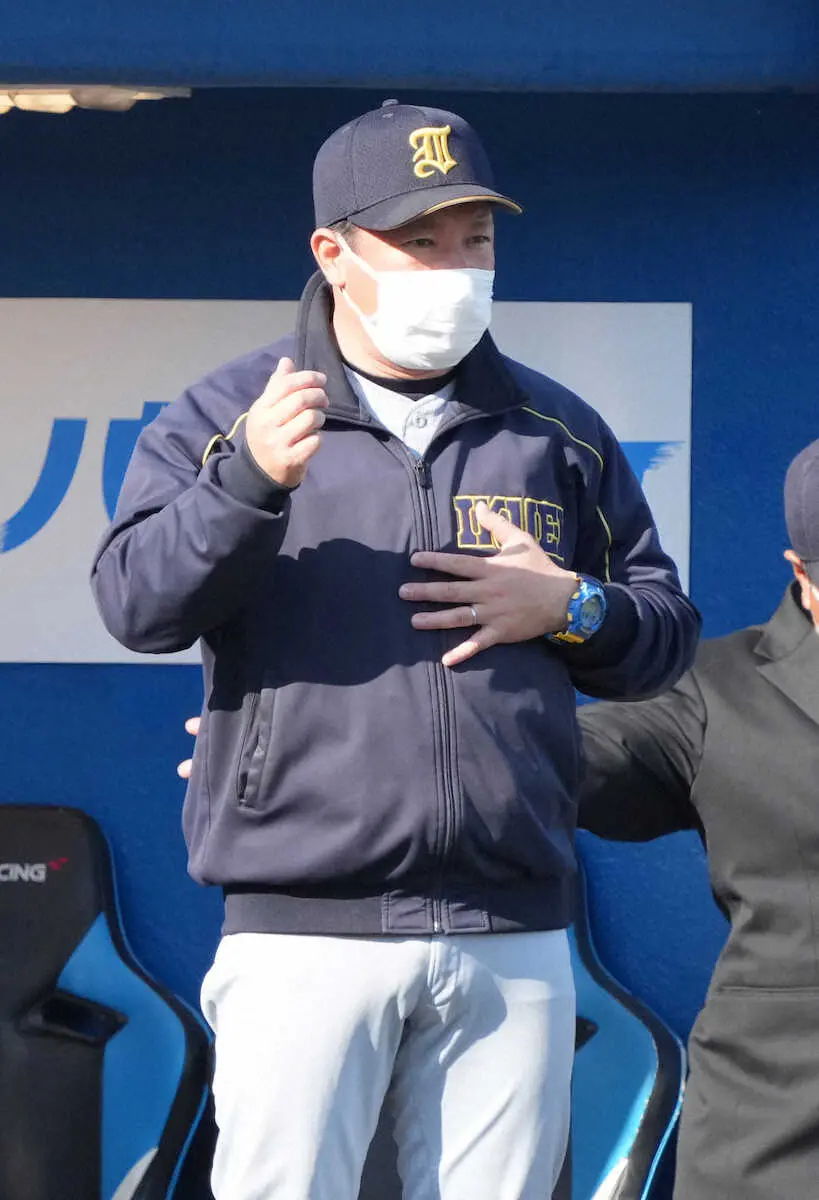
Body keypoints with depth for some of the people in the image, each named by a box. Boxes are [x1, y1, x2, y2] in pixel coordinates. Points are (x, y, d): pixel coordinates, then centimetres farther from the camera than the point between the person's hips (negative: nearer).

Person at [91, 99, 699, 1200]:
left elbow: (668, 629, 18)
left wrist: (570, 609, -4)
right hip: (304, 934, -3)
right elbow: (137, 606, -9)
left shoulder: (557, 432, 14)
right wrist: (251, 479, -25)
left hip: (514, 940, 3)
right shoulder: (227, 416, 4)